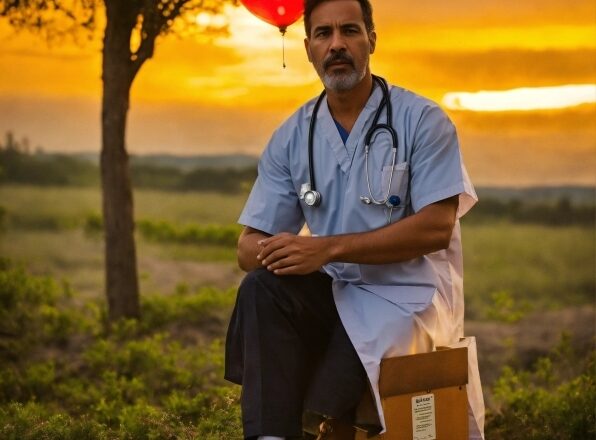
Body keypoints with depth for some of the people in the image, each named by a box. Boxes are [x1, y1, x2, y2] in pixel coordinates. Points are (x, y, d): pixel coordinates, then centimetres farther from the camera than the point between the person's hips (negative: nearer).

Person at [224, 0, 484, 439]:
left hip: (406, 295, -5)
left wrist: (328, 248, -24)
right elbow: (250, 245, 3)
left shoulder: (423, 121, -8)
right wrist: (273, 252, -24)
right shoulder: (291, 137, 5)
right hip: (332, 291, 5)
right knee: (261, 291, -28)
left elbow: (436, 228, -18)